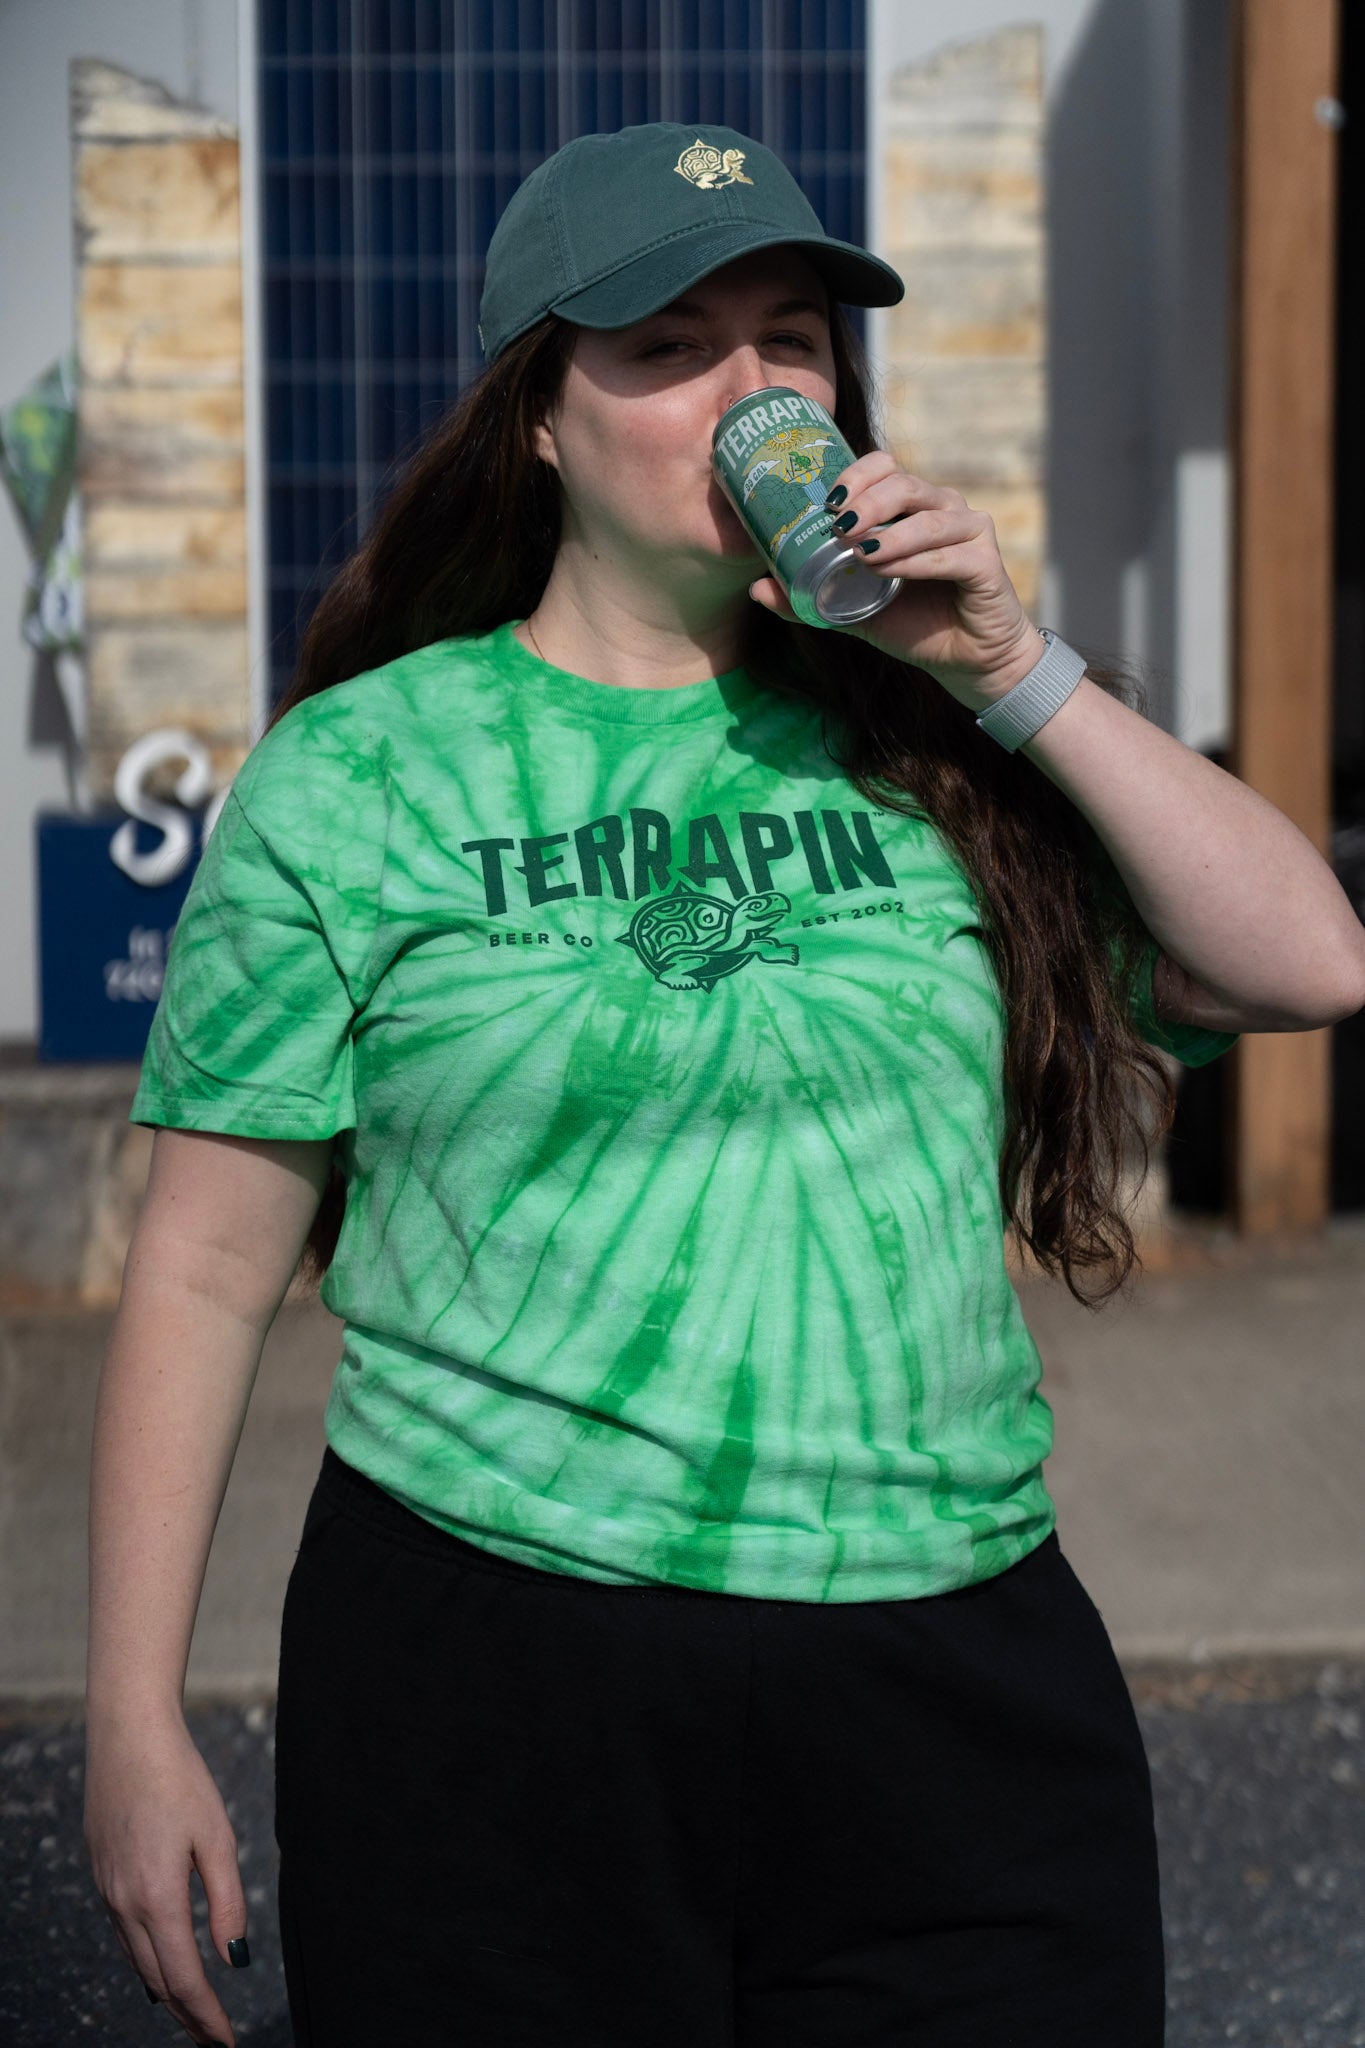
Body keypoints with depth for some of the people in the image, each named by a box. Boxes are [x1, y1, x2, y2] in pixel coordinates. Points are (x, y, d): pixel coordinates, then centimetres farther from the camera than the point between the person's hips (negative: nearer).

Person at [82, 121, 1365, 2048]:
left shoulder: (930, 740, 8)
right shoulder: (360, 776, 1)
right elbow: (207, 1271, 1)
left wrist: (1013, 669, -5)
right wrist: (137, 1724, -3)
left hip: (957, 1691, 3)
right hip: (495, 1693, -2)